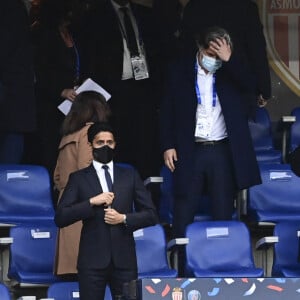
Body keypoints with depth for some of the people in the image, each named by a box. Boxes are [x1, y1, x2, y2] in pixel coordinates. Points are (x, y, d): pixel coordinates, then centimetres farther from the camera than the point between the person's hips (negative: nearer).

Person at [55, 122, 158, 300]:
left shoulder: (130, 175, 13)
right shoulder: (79, 178, 7)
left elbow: (151, 215, 11)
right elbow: (60, 218, -2)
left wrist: (124, 219, -6)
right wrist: (92, 202, -12)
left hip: (124, 259, 1)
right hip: (92, 260, -1)